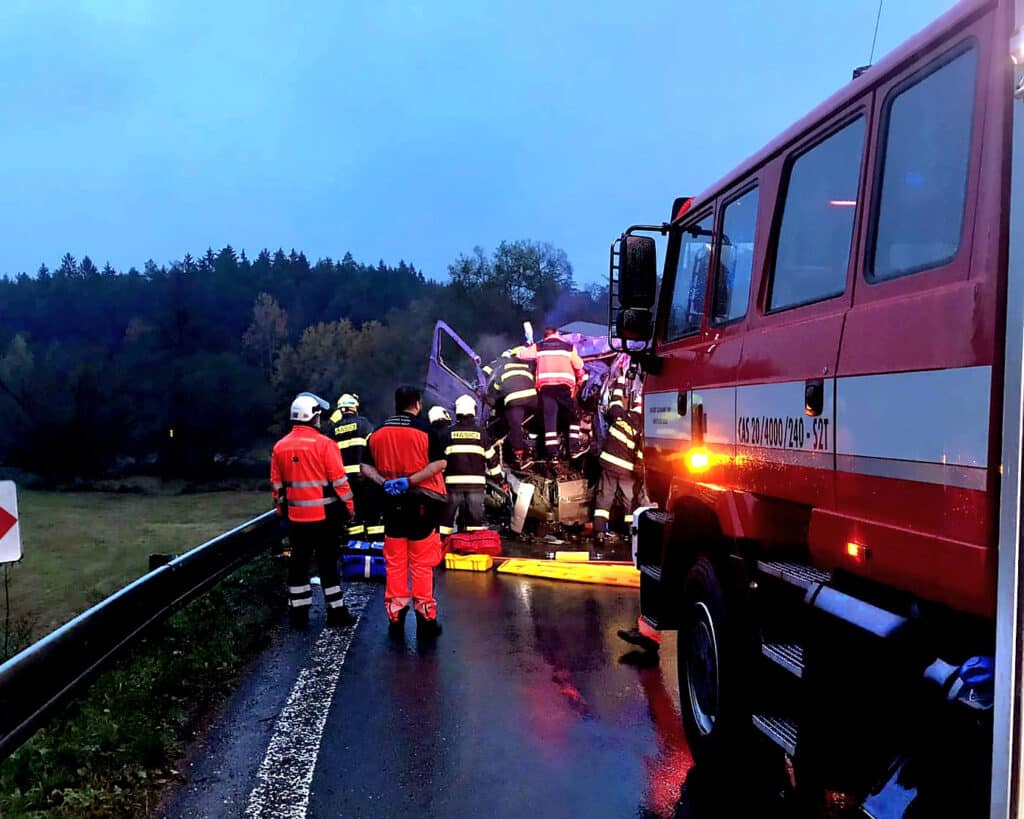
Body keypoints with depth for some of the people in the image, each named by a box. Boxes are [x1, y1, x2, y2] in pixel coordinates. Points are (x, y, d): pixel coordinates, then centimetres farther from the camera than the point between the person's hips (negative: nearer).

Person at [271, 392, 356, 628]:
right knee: (328, 562, 3)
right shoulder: (324, 444, -13)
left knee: (299, 562, 13)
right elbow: (339, 481, -12)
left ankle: (298, 612, 19)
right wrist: (349, 508, -2)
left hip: (295, 517, 4)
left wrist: (282, 511, 20)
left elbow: (277, 486, 9)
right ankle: (336, 612, 9)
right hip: (325, 515, -4)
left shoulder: (280, 447, 3)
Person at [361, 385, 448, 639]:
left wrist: (384, 482, -10)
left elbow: (366, 466, 4)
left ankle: (395, 618, 15)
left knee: (395, 563, 11)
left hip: (392, 503, 3)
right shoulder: (425, 429, -7)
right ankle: (425, 620, 8)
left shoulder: (378, 432, 6)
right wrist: (410, 481, -18)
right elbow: (440, 463, -16)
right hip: (421, 503, -3)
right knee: (422, 564, 3)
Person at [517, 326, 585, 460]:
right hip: (565, 385, 0)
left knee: (549, 418, 0)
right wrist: (580, 380, 30)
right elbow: (579, 366, 13)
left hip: (545, 385, 1)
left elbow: (522, 354, 12)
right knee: (573, 417, 14)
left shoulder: (538, 347, 14)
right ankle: (574, 449, 5)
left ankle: (552, 453, -7)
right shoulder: (569, 346, 14)